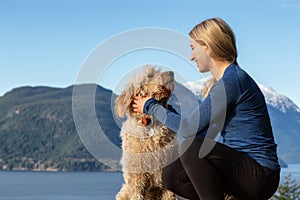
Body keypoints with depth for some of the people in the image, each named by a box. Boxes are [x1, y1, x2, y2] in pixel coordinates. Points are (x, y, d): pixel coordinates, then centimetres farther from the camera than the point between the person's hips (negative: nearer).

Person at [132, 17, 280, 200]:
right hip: (241, 167, 10)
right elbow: (204, 129, 19)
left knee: (191, 147, -26)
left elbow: (190, 127, -15)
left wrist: (151, 106, 0)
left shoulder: (233, 80, -17)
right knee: (171, 175, 3)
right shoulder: (225, 81, 13)